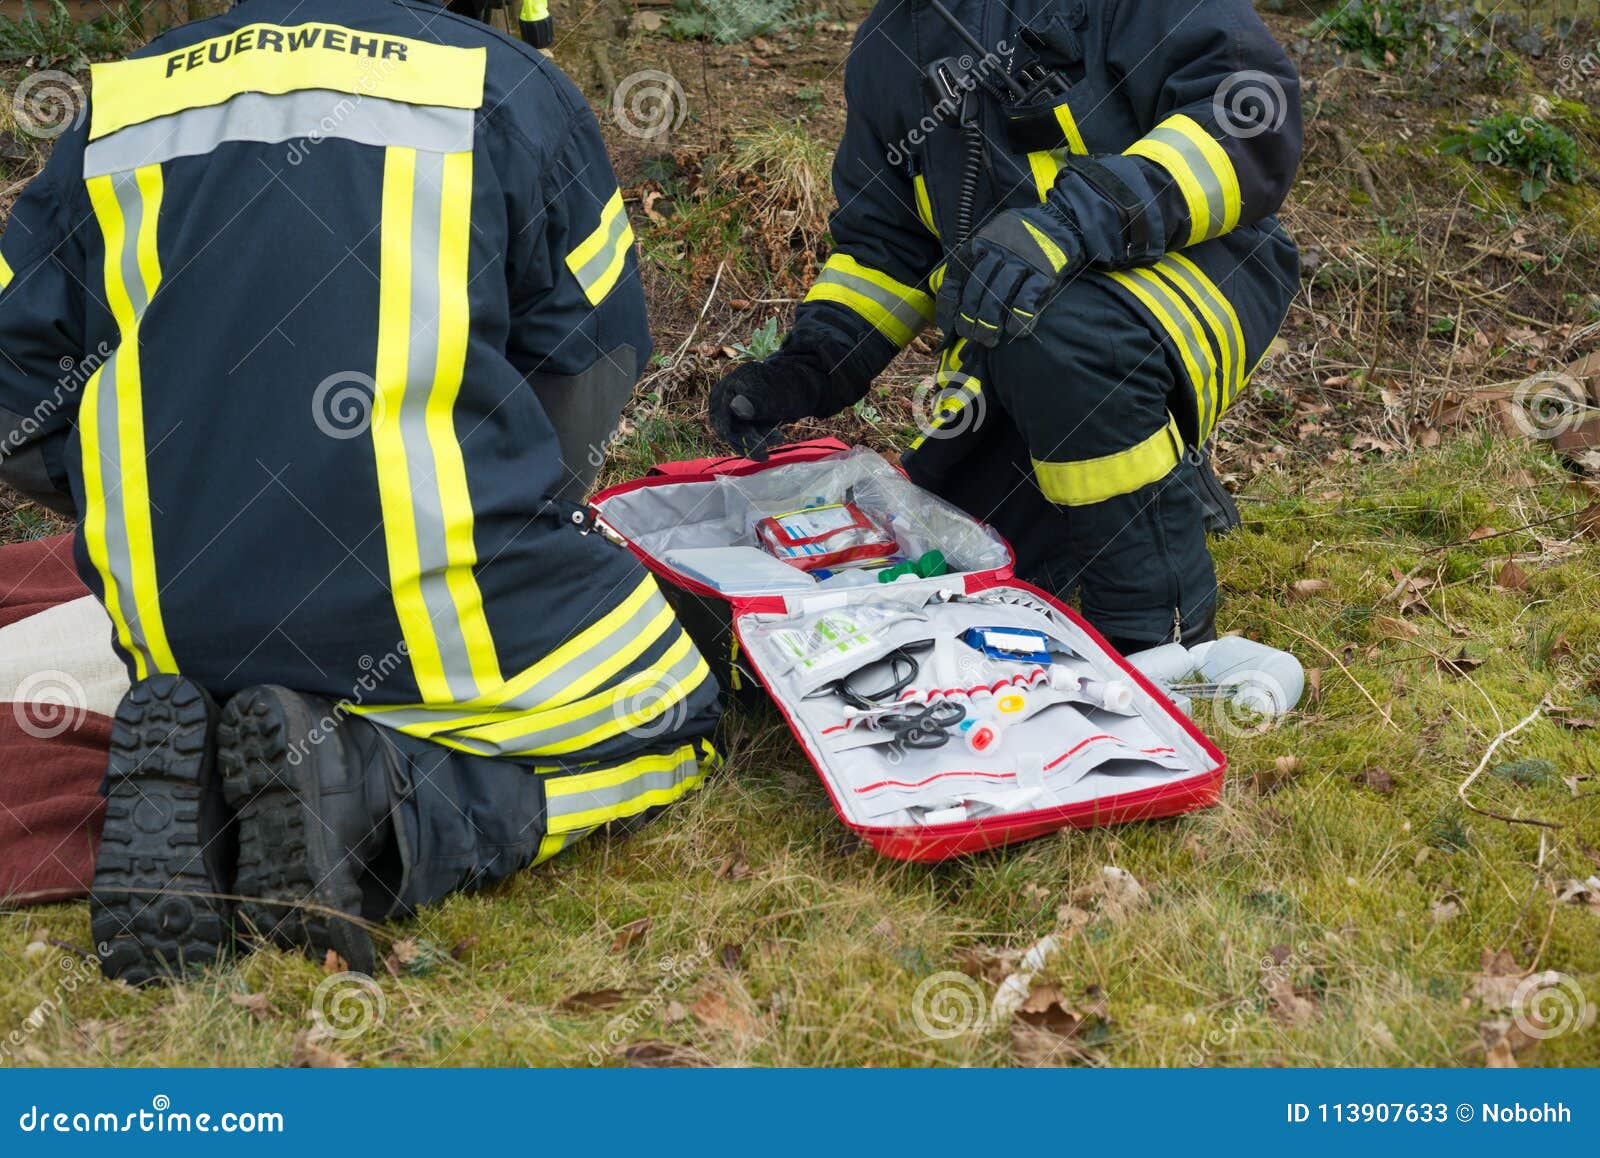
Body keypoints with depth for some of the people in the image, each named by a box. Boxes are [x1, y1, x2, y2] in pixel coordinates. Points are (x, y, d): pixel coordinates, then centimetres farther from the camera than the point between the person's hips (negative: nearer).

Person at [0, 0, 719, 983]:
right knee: (665, 722, 18)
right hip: (426, 608, -5)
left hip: (177, 627, 5)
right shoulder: (505, 87, 5)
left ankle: (183, 786, -2)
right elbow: (592, 363, 8)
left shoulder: (118, 108, 13)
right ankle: (375, 798, -10)